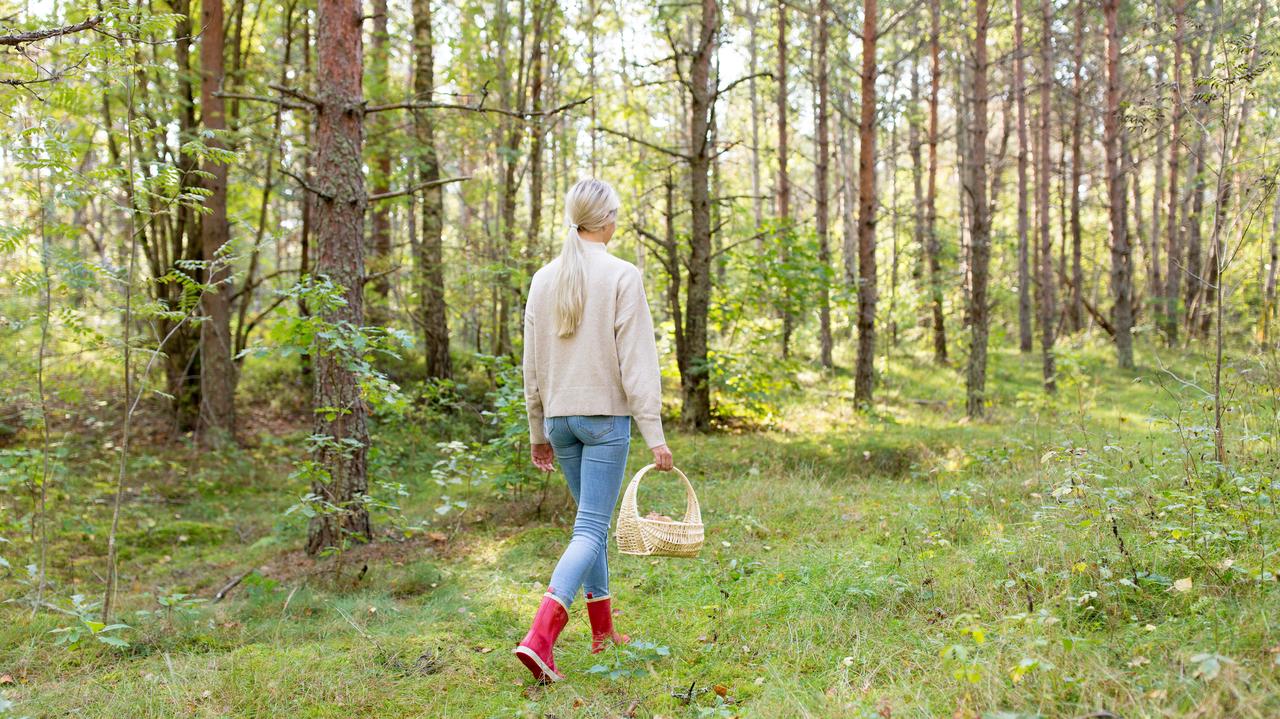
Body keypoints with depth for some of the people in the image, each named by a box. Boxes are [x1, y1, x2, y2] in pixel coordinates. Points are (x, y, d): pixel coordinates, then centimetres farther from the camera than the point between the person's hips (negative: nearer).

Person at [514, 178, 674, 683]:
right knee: (591, 529, -3)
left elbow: (531, 364, 10)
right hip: (606, 416, -6)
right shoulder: (621, 276, -9)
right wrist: (654, 433, -9)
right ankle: (540, 637, -17)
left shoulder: (544, 279, 6)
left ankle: (603, 630, 28)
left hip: (559, 417, 6)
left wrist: (538, 431, 18)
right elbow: (637, 361, -12)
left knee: (592, 521, 20)